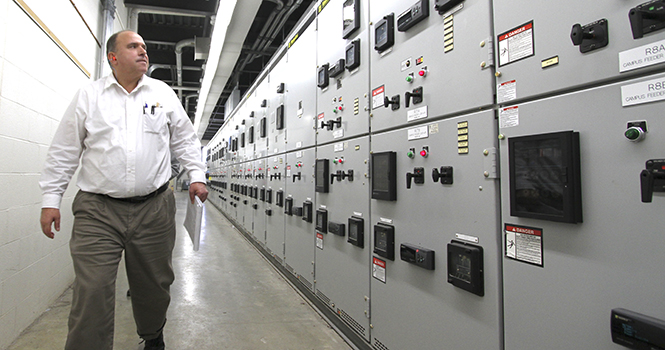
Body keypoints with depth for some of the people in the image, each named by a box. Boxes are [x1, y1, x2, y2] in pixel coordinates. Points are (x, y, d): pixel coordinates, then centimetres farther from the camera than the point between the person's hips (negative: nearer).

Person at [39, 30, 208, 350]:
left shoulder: (164, 94, 10)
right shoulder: (88, 96, 6)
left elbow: (185, 140, 14)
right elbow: (64, 152, 8)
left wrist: (196, 175, 2)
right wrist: (51, 199, 5)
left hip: (155, 208, 1)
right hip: (97, 210, -1)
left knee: (154, 285, 13)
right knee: (92, 293, -4)